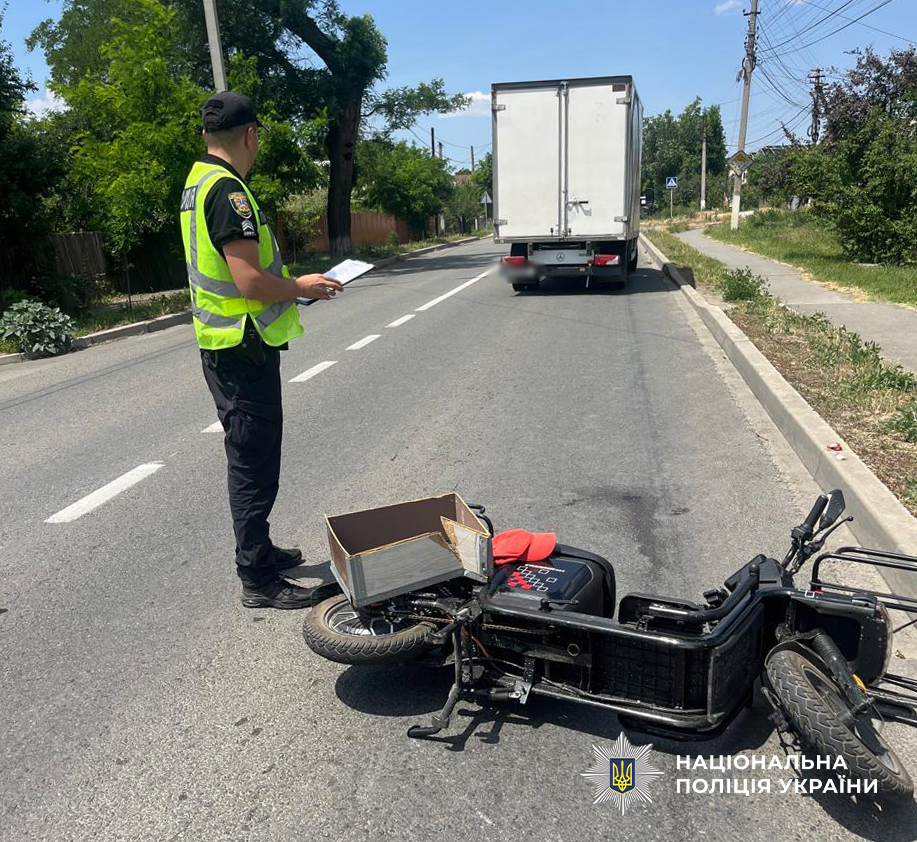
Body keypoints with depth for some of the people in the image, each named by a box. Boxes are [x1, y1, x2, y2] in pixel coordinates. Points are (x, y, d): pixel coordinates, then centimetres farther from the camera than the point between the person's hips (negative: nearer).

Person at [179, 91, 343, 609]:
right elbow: (251, 281, -26)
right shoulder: (228, 190, -18)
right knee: (255, 465, -1)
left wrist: (289, 284, 17)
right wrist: (302, 288, -9)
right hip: (244, 350, -10)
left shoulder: (198, 182, 14)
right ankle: (259, 581, 11)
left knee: (252, 460, 20)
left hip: (223, 347, 10)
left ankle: (260, 551, 35)